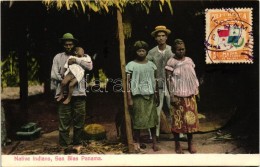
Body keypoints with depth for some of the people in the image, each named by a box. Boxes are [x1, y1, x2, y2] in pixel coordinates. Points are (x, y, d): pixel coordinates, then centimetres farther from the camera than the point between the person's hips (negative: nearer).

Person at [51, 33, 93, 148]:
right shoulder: (58, 57, 10)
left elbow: (90, 67, -3)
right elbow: (53, 75, 3)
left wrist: (76, 60, -10)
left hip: (79, 92, 2)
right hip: (63, 92, -1)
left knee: (80, 119, 6)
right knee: (64, 120, -1)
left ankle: (77, 143, 21)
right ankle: (64, 145, 9)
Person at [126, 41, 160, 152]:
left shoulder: (151, 64, 10)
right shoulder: (131, 65, -2)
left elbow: (154, 80, 14)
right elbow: (128, 82, -5)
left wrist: (156, 95, 12)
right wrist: (129, 98, -10)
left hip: (150, 95, 3)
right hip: (137, 95, -3)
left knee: (152, 118, 4)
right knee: (137, 120, 0)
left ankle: (154, 142, 14)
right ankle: (137, 144, 10)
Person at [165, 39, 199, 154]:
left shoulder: (189, 60, 9)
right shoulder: (171, 62, -6)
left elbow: (194, 77, 14)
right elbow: (168, 80, -10)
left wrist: (197, 90, 10)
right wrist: (172, 95, -15)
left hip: (190, 94, 5)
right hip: (178, 95, -4)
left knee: (191, 118, 7)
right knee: (178, 119, 2)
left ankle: (190, 144, 21)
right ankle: (177, 144, 16)